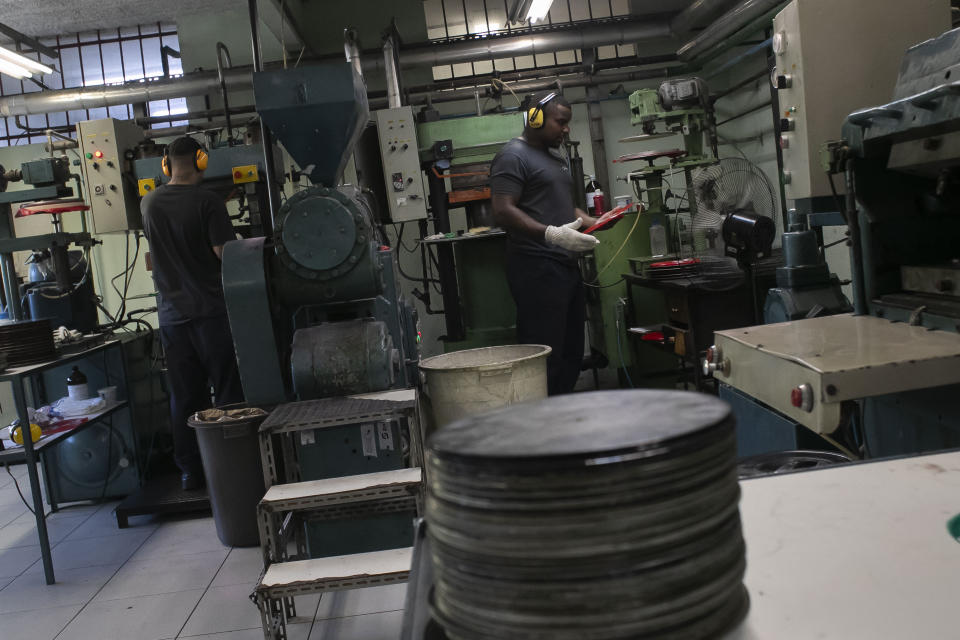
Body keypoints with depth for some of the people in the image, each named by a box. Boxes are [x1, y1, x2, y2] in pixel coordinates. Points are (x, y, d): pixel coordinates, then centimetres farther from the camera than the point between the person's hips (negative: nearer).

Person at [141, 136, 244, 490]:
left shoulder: (149, 204, 6)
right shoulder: (206, 201, -11)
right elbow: (225, 252, -15)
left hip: (172, 313, 5)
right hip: (211, 310, -4)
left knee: (184, 396, 10)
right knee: (228, 392, 5)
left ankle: (190, 471, 16)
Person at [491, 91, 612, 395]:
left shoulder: (557, 158, 23)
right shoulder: (514, 156, -7)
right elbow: (503, 211, -17)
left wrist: (591, 221, 9)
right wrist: (552, 234, -27)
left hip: (566, 265, 10)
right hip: (537, 268, -10)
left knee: (571, 353, 11)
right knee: (544, 356, -10)